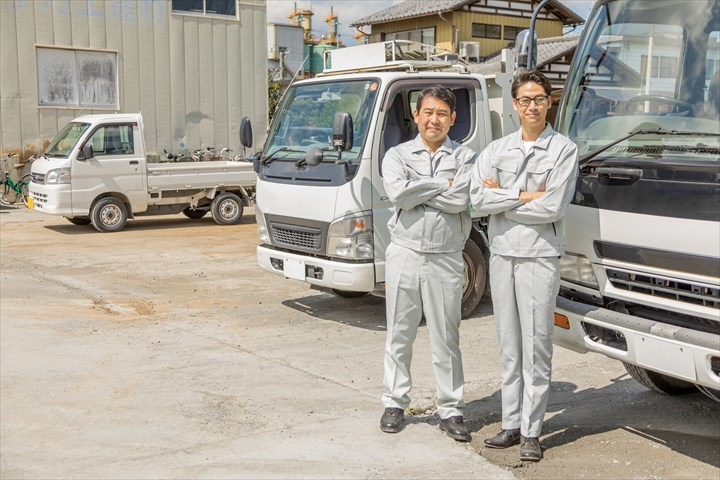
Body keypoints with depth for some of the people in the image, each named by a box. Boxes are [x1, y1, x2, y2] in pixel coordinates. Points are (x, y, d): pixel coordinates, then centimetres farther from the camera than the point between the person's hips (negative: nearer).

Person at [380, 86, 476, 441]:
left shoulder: (465, 158, 4)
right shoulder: (397, 155, 6)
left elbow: (460, 200, -15)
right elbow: (397, 194, -14)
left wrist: (415, 192, -10)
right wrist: (441, 185, -8)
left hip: (445, 259, -1)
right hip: (404, 254, 1)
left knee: (446, 339, 6)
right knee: (399, 335, 10)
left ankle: (451, 411, 16)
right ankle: (395, 403, 24)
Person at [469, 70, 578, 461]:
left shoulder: (564, 150, -2)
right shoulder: (496, 149, 10)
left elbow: (553, 208, -14)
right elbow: (478, 199, -3)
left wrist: (502, 196, -6)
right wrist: (525, 196, -9)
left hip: (540, 256, -4)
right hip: (501, 254, 4)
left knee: (536, 346, -2)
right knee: (509, 345, 10)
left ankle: (531, 432, 6)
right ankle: (511, 425, 20)